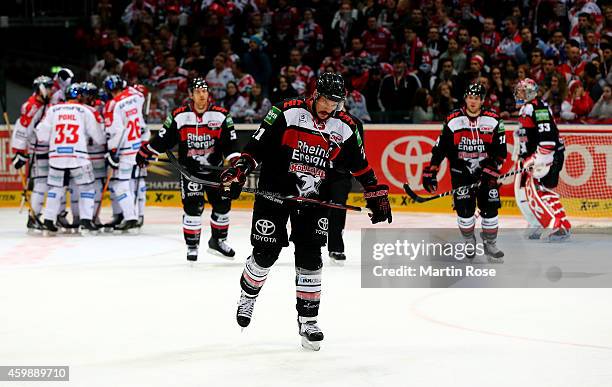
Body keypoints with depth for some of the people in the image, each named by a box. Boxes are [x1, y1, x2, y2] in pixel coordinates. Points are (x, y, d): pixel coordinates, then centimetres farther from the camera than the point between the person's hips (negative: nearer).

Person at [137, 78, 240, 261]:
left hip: (215, 168, 2)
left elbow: (231, 142, -6)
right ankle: (192, 245, 1)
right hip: (190, 169, -2)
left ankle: (218, 240, 25)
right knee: (192, 207, -11)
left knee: (222, 204, 5)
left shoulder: (221, 115, -7)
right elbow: (163, 139, 2)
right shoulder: (179, 116, -8)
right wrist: (145, 153, 6)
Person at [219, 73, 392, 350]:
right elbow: (257, 146, -11)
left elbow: (360, 165, 10)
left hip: (314, 199, 2)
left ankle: (308, 321, 5)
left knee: (310, 259, -3)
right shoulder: (287, 113, -12)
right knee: (265, 253, 2)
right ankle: (247, 296, 31)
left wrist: (377, 195, 8)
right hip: (275, 192, -2)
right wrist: (239, 171, -21)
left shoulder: (345, 128, 0)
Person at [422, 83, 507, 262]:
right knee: (464, 207, -9)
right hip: (461, 171, -1)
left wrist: (492, 170, -15)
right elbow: (440, 148, -3)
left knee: (490, 207, -5)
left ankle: (490, 244, 10)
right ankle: (469, 241, 13)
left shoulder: (493, 121, -6)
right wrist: (430, 172, -7)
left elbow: (500, 151, -3)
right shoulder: (453, 121, -7)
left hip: (486, 171, 1)